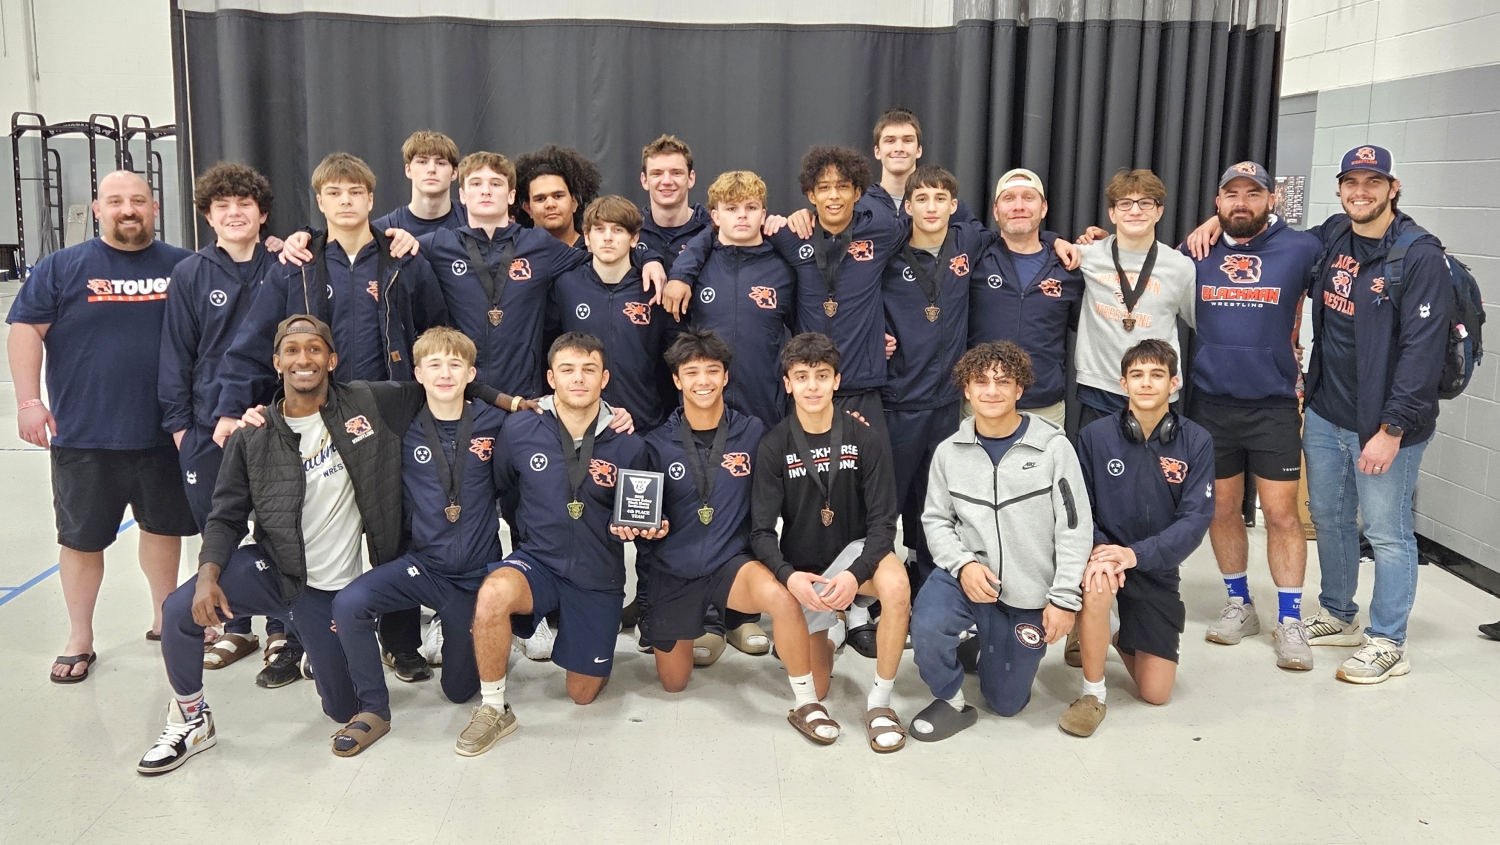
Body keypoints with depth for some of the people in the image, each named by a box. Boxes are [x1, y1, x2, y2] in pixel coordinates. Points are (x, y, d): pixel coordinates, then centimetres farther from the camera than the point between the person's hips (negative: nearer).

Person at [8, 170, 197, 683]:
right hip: (85, 437, -2)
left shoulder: (183, 267, 5)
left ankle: (164, 618, 33)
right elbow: (25, 330, -2)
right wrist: (28, 400, -9)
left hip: (165, 434, 2)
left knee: (162, 526, 15)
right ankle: (79, 641, 22)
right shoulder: (62, 267, 0)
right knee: (82, 539, 8)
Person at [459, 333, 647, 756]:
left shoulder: (628, 446, -10)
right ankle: (493, 709, -14)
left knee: (583, 694, 10)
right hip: (538, 560, -1)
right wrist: (531, 528, 4)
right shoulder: (519, 429, -9)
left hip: (598, 576, 1)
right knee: (493, 594, -36)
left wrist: (646, 527, -16)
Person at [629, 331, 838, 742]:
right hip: (674, 570, 2)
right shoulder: (658, 444, -5)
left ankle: (806, 704, -16)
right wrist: (637, 527, -22)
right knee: (673, 684, 13)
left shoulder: (752, 432, -6)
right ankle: (688, 629, 47)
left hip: (733, 561, -1)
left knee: (781, 597, -35)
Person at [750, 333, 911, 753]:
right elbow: (762, 531, -12)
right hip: (801, 567, 1)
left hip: (854, 550, -1)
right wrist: (789, 576, -32)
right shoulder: (774, 447, -11)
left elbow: (882, 523, -14)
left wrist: (855, 575, -32)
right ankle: (829, 636, 40)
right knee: (815, 688, 3)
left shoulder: (866, 440, -12)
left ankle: (880, 702, -18)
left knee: (896, 585, -37)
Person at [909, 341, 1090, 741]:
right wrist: (963, 564, -16)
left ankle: (991, 643, 43)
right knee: (926, 628, -32)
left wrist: (1064, 599, -10)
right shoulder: (950, 452, -1)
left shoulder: (1053, 447, -9)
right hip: (966, 573, 1)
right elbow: (936, 519, 3)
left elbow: (1074, 528, -8)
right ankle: (951, 701, -1)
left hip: (1028, 592, 0)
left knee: (1007, 702, 10)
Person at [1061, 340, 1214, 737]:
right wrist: (1098, 550, -27)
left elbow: (1196, 518, -14)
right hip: (1103, 552, -1)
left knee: (1155, 693, 1)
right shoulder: (1095, 435, -9)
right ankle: (1092, 694, -16)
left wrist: (1136, 554, -28)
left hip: (1157, 567, 2)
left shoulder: (1196, 442, -9)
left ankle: (1126, 640, 38)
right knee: (1097, 582, -40)